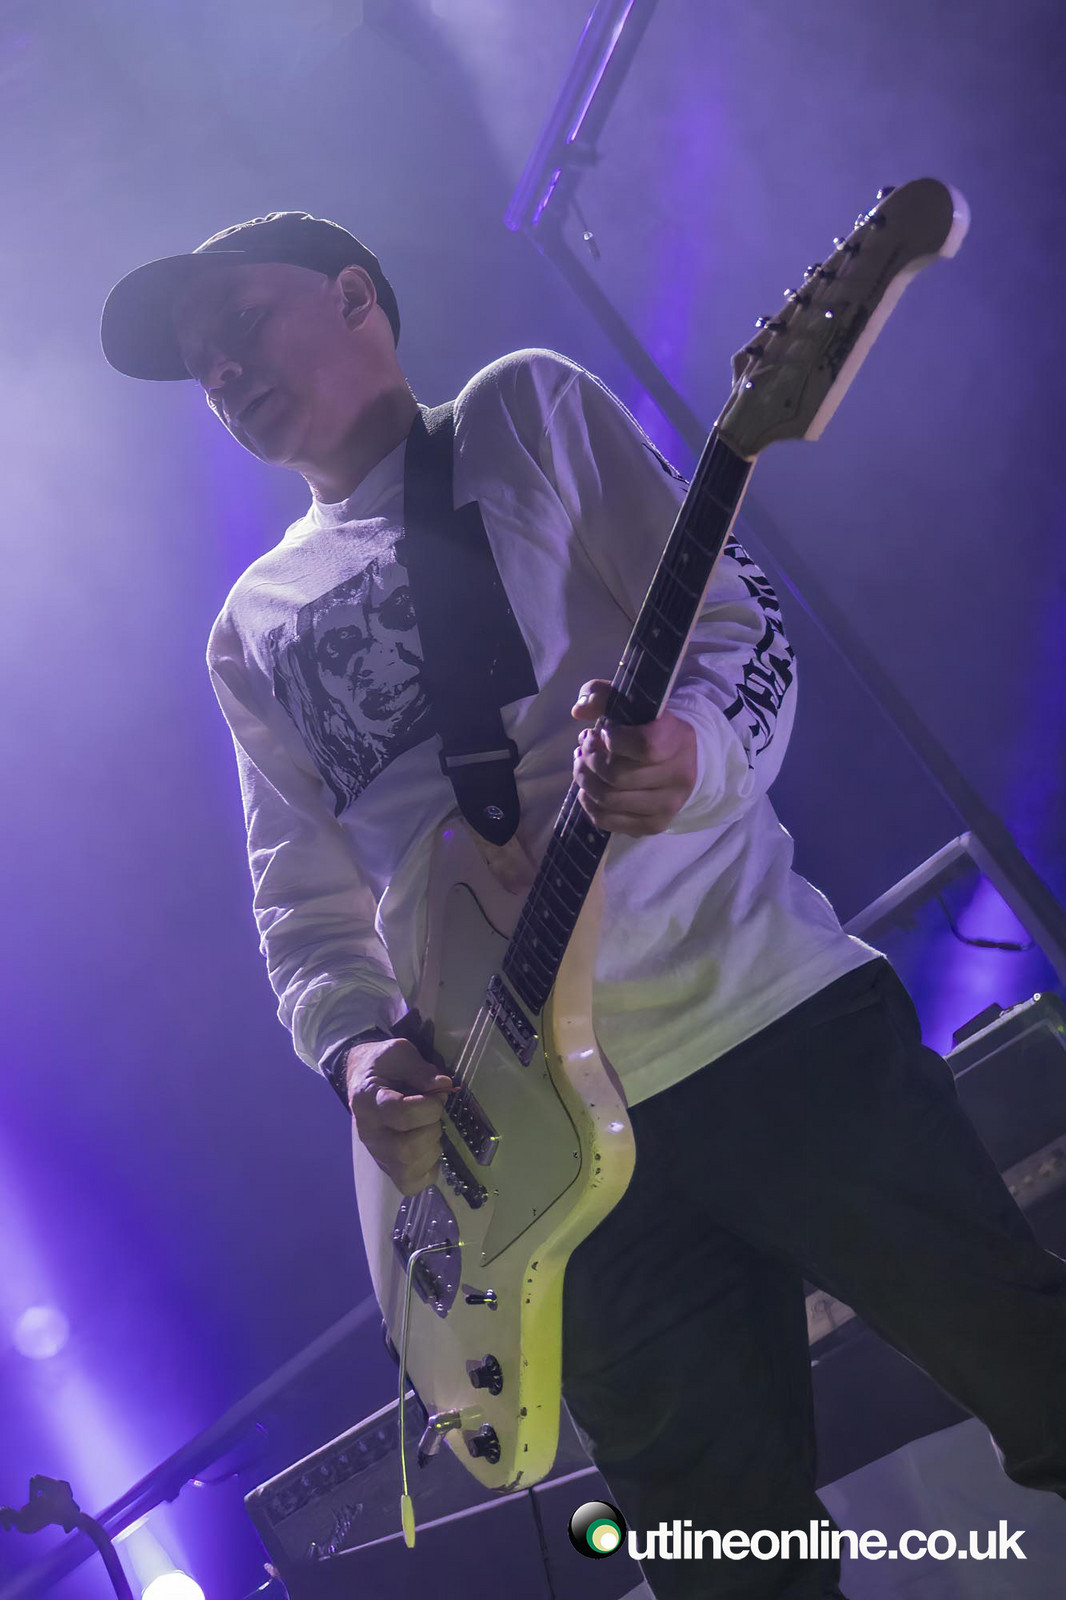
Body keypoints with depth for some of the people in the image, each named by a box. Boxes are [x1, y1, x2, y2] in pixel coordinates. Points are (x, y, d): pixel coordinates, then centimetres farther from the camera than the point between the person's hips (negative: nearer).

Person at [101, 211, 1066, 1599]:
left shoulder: (522, 411, 9)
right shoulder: (252, 631, 18)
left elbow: (736, 618, 1)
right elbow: (303, 897, 14)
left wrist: (688, 744, -22)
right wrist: (358, 1053, -8)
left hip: (767, 1013, -3)